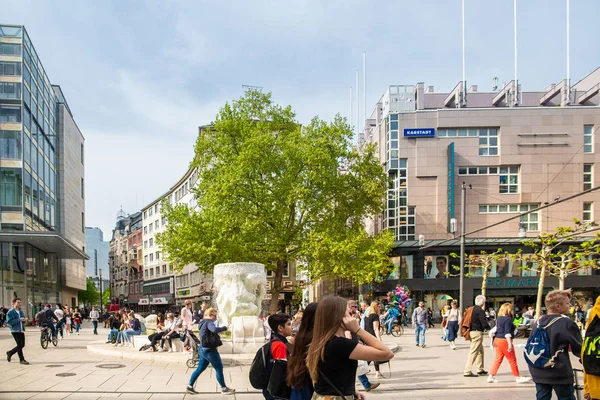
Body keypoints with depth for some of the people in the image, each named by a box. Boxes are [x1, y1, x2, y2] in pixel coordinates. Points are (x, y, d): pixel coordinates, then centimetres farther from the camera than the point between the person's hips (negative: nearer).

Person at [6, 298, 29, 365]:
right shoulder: (10, 312, -8)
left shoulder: (21, 311, 14)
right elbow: (9, 321, -16)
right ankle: (21, 359, 3)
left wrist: (24, 320, -1)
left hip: (21, 331, 7)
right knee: (20, 345, -7)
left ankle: (10, 353, 29)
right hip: (15, 331, -7)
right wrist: (19, 320, -20)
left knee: (22, 345, 9)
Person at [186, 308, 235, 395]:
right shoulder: (209, 322, -17)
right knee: (219, 369, 0)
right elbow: (215, 330, -37)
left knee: (200, 369, 16)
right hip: (210, 350, -10)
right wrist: (224, 328, -23)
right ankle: (224, 389, 8)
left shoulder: (203, 323, 15)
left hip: (203, 349, 10)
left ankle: (190, 386, 19)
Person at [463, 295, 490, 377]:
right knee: (473, 352, -7)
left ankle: (480, 369, 28)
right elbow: (484, 323, -19)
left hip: (472, 331, 9)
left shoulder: (472, 309, 12)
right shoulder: (480, 311, -15)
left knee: (480, 351, 21)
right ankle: (467, 371, -8)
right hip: (477, 332, -9)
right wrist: (488, 328, 1)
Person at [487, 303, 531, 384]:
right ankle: (518, 377, 13)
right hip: (504, 341, -8)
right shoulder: (508, 319, -15)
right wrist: (510, 344, -23)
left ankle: (491, 377, 6)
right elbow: (507, 333, -21)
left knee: (498, 359, 10)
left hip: (497, 340, 8)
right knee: (512, 360, 4)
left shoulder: (499, 319, 11)